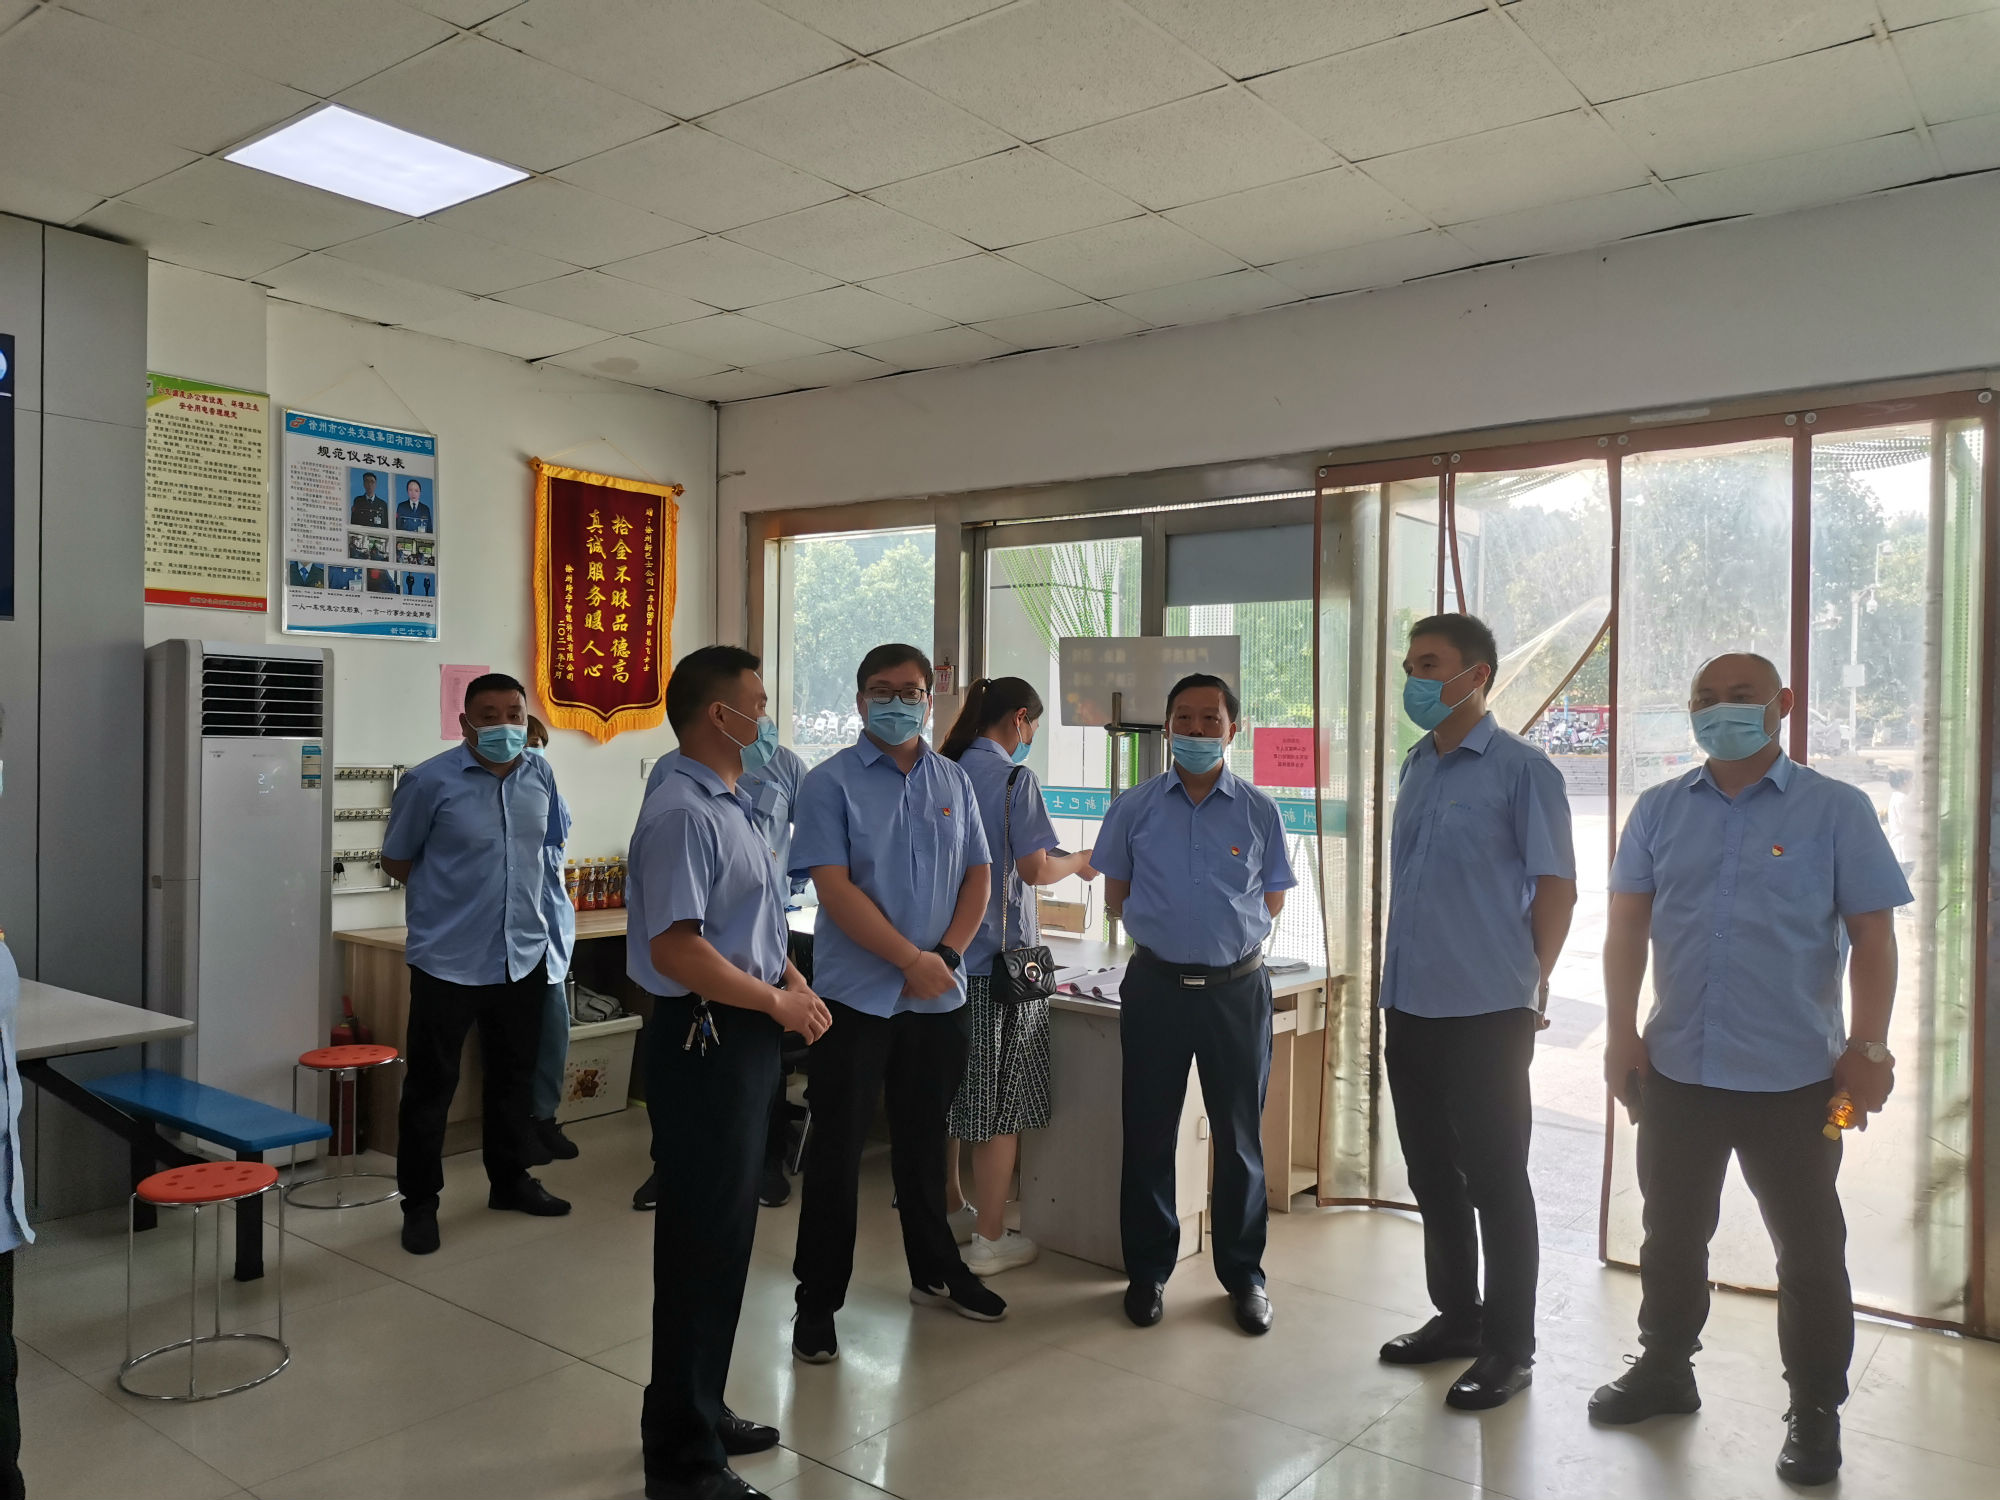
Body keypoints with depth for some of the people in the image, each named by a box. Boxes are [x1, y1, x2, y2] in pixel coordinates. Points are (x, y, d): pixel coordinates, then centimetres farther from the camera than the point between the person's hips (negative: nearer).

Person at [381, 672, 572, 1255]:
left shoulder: (540, 775, 1)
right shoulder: (430, 782, -12)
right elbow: (395, 862, 0)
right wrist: (453, 890, 2)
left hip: (523, 955, 5)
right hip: (448, 960, -4)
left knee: (513, 1076, 18)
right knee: (431, 1084, 5)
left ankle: (510, 1179, 36)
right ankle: (420, 1202, 21)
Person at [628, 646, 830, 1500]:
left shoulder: (729, 807, 13)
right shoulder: (683, 814, -19)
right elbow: (675, 950, -28)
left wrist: (792, 981, 3)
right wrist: (778, 1003, -17)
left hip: (745, 1037, 10)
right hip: (705, 1042, -10)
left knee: (725, 1232, 20)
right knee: (703, 1241, 1)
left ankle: (698, 1413, 38)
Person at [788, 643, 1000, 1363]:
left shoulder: (953, 781, 7)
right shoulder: (831, 782, -7)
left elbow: (977, 876, 7)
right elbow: (835, 887, -15)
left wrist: (946, 955, -8)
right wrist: (913, 960, -18)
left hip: (937, 995, 4)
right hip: (855, 996, -4)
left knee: (924, 1140, 18)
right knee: (837, 1148, 4)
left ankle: (934, 1271, 34)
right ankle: (817, 1299, 17)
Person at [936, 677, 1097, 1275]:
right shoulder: (1013, 777, -12)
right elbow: (1035, 870, -15)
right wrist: (1081, 861, 4)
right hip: (998, 955, -7)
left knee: (949, 1088, 17)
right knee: (1001, 1101, 3)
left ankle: (950, 1210, 31)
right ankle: (990, 1239, 10)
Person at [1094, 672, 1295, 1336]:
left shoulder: (1259, 811, 3)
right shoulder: (1135, 807, 3)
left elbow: (1272, 902, 10)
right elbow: (1116, 898, 10)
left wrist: (1223, 930, 5)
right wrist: (1168, 928, 5)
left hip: (1237, 986, 0)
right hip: (1155, 982, 0)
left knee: (1240, 1136, 8)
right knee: (1148, 1133, 8)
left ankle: (1244, 1274, 23)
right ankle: (1148, 1270, 23)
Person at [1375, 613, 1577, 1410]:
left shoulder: (1522, 770, -9)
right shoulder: (1416, 767, 11)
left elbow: (1556, 887, -7)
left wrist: (1526, 984, -2)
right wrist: (1394, 982, 15)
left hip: (1486, 1013, -7)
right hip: (1410, 1008, 7)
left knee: (1495, 1181, 5)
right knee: (1433, 1175, 17)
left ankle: (1509, 1347, 19)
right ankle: (1456, 1317, 33)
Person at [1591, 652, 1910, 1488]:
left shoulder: (1837, 810, -3)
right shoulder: (1658, 811, 4)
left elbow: (1873, 937, -4)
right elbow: (1627, 929, 4)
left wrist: (1869, 1048, -10)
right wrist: (1621, 1033, -2)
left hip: (1796, 1079, -3)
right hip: (1678, 1072, 3)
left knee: (1810, 1251, 10)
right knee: (1671, 1235, 16)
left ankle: (1815, 1410, 27)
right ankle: (1665, 1369, 34)